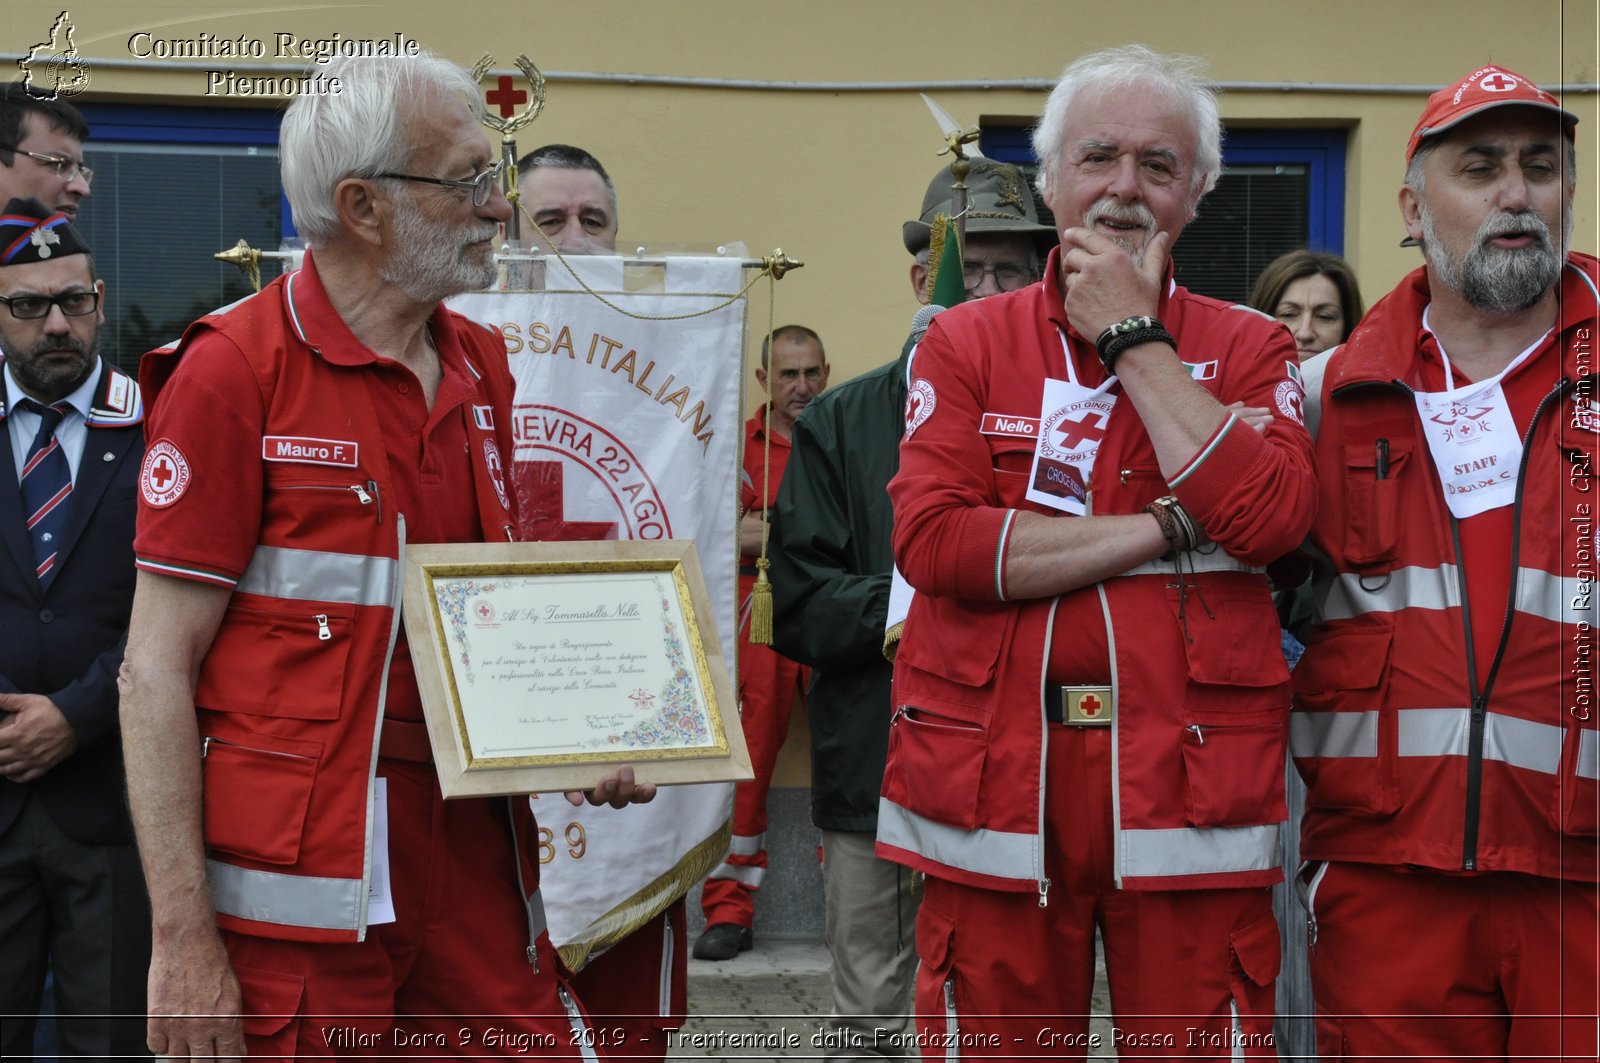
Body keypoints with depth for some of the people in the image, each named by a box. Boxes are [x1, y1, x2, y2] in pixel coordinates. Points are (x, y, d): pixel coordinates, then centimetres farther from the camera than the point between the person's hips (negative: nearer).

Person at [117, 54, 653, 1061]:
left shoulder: (482, 365, 11)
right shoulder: (232, 371, -9)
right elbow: (156, 668, -10)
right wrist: (182, 937, -14)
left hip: (475, 855, 6)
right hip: (302, 884, -6)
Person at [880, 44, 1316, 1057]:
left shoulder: (1249, 348, 8)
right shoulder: (966, 342, 7)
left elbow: (1271, 515, -11)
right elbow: (930, 541, -9)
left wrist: (1133, 339, -6)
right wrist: (1167, 528, -10)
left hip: (1189, 780, 0)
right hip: (994, 778, 0)